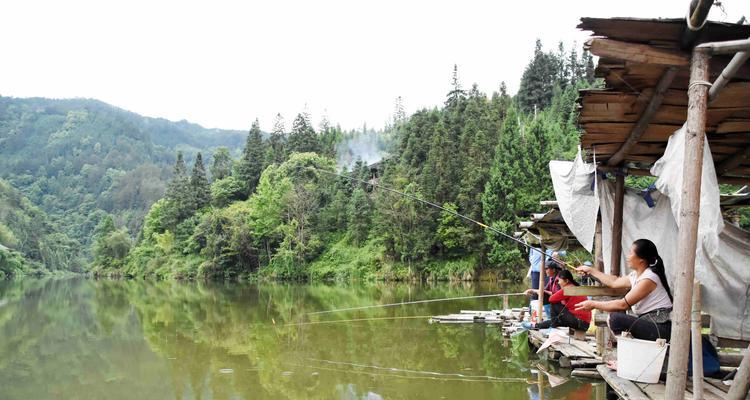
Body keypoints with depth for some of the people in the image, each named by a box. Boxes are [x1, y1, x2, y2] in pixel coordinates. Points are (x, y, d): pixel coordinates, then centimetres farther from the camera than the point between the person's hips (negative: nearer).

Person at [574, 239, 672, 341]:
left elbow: (623, 304, -21)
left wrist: (593, 304, -14)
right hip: (646, 322, 10)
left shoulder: (649, 279, -19)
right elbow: (614, 282, 26)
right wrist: (591, 271, 30)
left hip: (660, 328, -10)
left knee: (617, 318, -23)